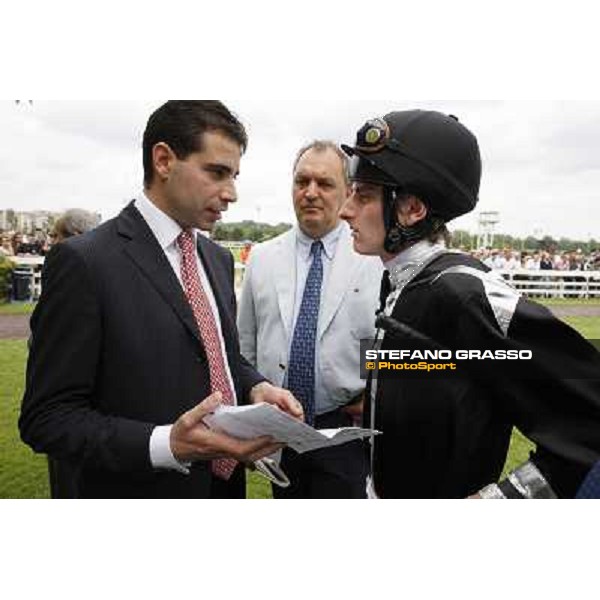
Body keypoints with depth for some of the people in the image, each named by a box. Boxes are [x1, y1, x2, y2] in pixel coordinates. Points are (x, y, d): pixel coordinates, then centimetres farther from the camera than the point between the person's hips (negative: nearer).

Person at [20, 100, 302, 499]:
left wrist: (256, 388, -8)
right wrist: (166, 444, -29)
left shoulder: (219, 258, 5)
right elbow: (48, 417, -16)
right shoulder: (84, 261, -17)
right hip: (145, 487, -6)